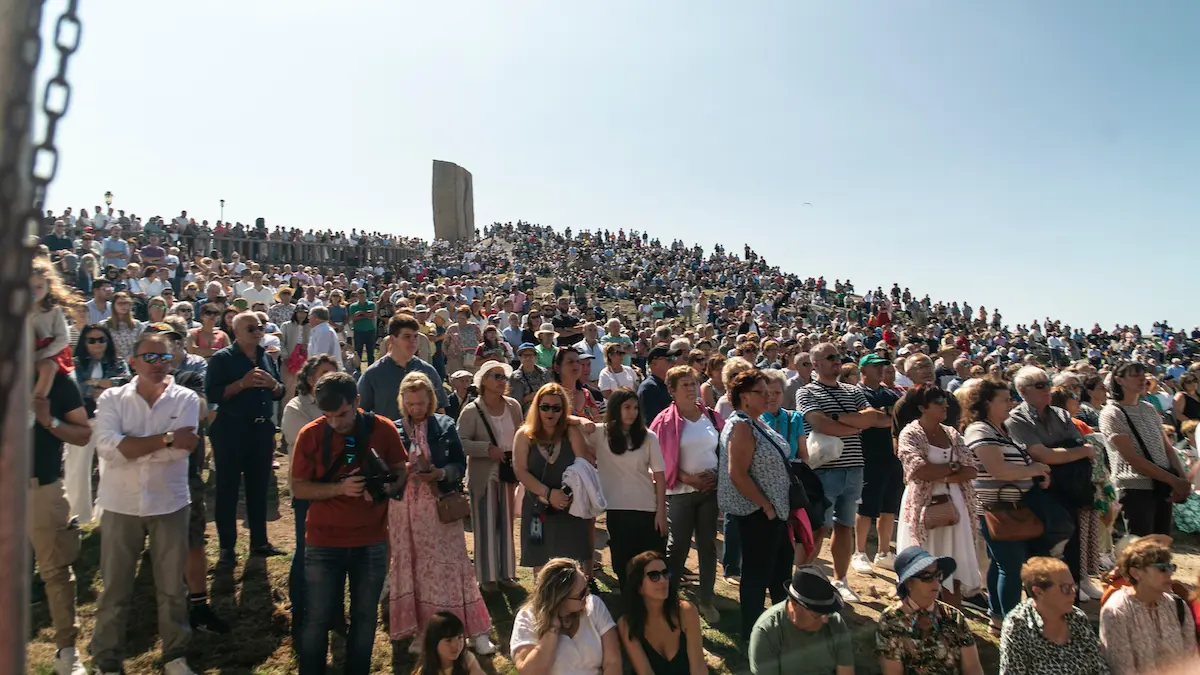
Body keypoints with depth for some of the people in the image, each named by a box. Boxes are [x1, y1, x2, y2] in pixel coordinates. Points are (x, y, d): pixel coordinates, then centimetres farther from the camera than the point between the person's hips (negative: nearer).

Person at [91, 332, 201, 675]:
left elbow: (181, 449, -17)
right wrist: (165, 439, -20)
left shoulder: (185, 399, -4)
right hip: (121, 504, 0)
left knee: (172, 586, 12)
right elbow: (108, 447, -19)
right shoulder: (112, 398, -3)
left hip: (169, 503, 0)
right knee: (115, 587, 11)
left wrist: (131, 448, -16)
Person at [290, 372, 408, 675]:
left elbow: (401, 473, 2)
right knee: (317, 619, 6)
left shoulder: (384, 429, -8)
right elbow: (298, 488, -7)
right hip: (323, 543, -1)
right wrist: (340, 488, -22)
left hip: (371, 542, 1)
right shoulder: (310, 434, -10)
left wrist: (388, 489, -21)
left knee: (365, 618, 12)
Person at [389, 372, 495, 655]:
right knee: (413, 568, 7)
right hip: (406, 507, 1)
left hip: (440, 504, -1)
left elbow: (460, 464, 2)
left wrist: (440, 473, -17)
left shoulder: (446, 426, 1)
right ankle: (421, 630, 22)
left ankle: (476, 631, 6)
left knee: (450, 565, -1)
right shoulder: (394, 430, 2)